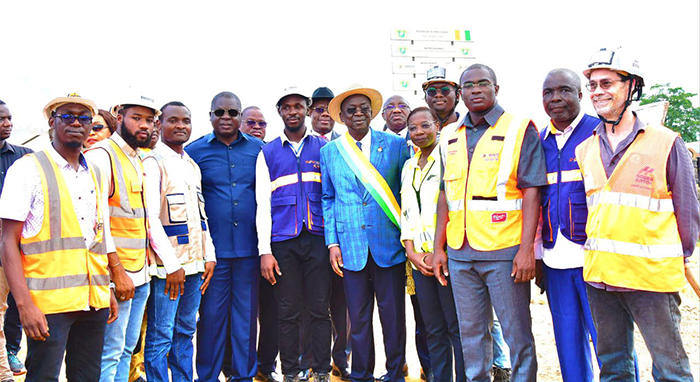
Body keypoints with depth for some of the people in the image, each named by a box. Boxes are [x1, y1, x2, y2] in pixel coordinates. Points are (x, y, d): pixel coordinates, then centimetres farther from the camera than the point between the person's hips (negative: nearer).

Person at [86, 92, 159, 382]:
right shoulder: (102, 155, -11)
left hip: (140, 274, 8)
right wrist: (118, 271, -19)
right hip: (116, 275, -8)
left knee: (127, 350, 15)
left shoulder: (139, 160, 15)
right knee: (110, 353, -2)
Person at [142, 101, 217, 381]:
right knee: (160, 337, -1)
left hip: (194, 263, 7)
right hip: (167, 266, -7)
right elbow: (150, 217, -14)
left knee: (186, 332, 14)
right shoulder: (153, 162, -6)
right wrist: (172, 265, -16)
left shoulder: (192, 165, 16)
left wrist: (209, 255, 10)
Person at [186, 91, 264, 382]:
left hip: (249, 246, 2)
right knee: (212, 314, 6)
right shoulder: (195, 150, 3)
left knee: (246, 313, 10)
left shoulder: (257, 148, 7)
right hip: (213, 248, -1)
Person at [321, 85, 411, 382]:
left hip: (389, 244, -1)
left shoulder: (396, 145, 3)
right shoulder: (329, 152, 8)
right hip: (351, 246, 1)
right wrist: (332, 242, 2)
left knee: (393, 316, 7)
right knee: (358, 318, 8)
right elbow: (328, 199, 10)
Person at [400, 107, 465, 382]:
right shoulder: (409, 166, 17)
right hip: (419, 258, 6)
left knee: (457, 327, -2)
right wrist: (411, 252, 4)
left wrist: (438, 252, -13)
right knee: (433, 329, 11)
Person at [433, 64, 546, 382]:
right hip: (460, 253, 5)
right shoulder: (451, 138, 13)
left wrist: (527, 248, -15)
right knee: (470, 332, 13)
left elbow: (531, 191, -7)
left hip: (504, 251, -4)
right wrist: (438, 247, 10)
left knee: (517, 334, 4)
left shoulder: (520, 130, -2)